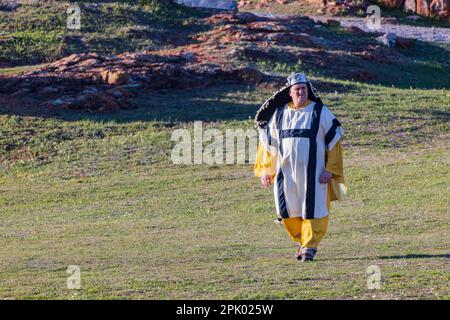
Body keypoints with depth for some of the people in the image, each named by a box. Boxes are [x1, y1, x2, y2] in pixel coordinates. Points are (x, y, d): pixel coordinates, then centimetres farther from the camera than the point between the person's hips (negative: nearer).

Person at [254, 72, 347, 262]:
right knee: (288, 210, 2)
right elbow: (267, 141, 17)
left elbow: (334, 140, 1)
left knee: (312, 209, -4)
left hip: (313, 172, -3)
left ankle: (309, 246, 5)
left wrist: (330, 170, -5)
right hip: (286, 172, 3)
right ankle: (301, 240, 22)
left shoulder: (320, 113, 0)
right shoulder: (279, 114, 9)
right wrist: (264, 170, 13)